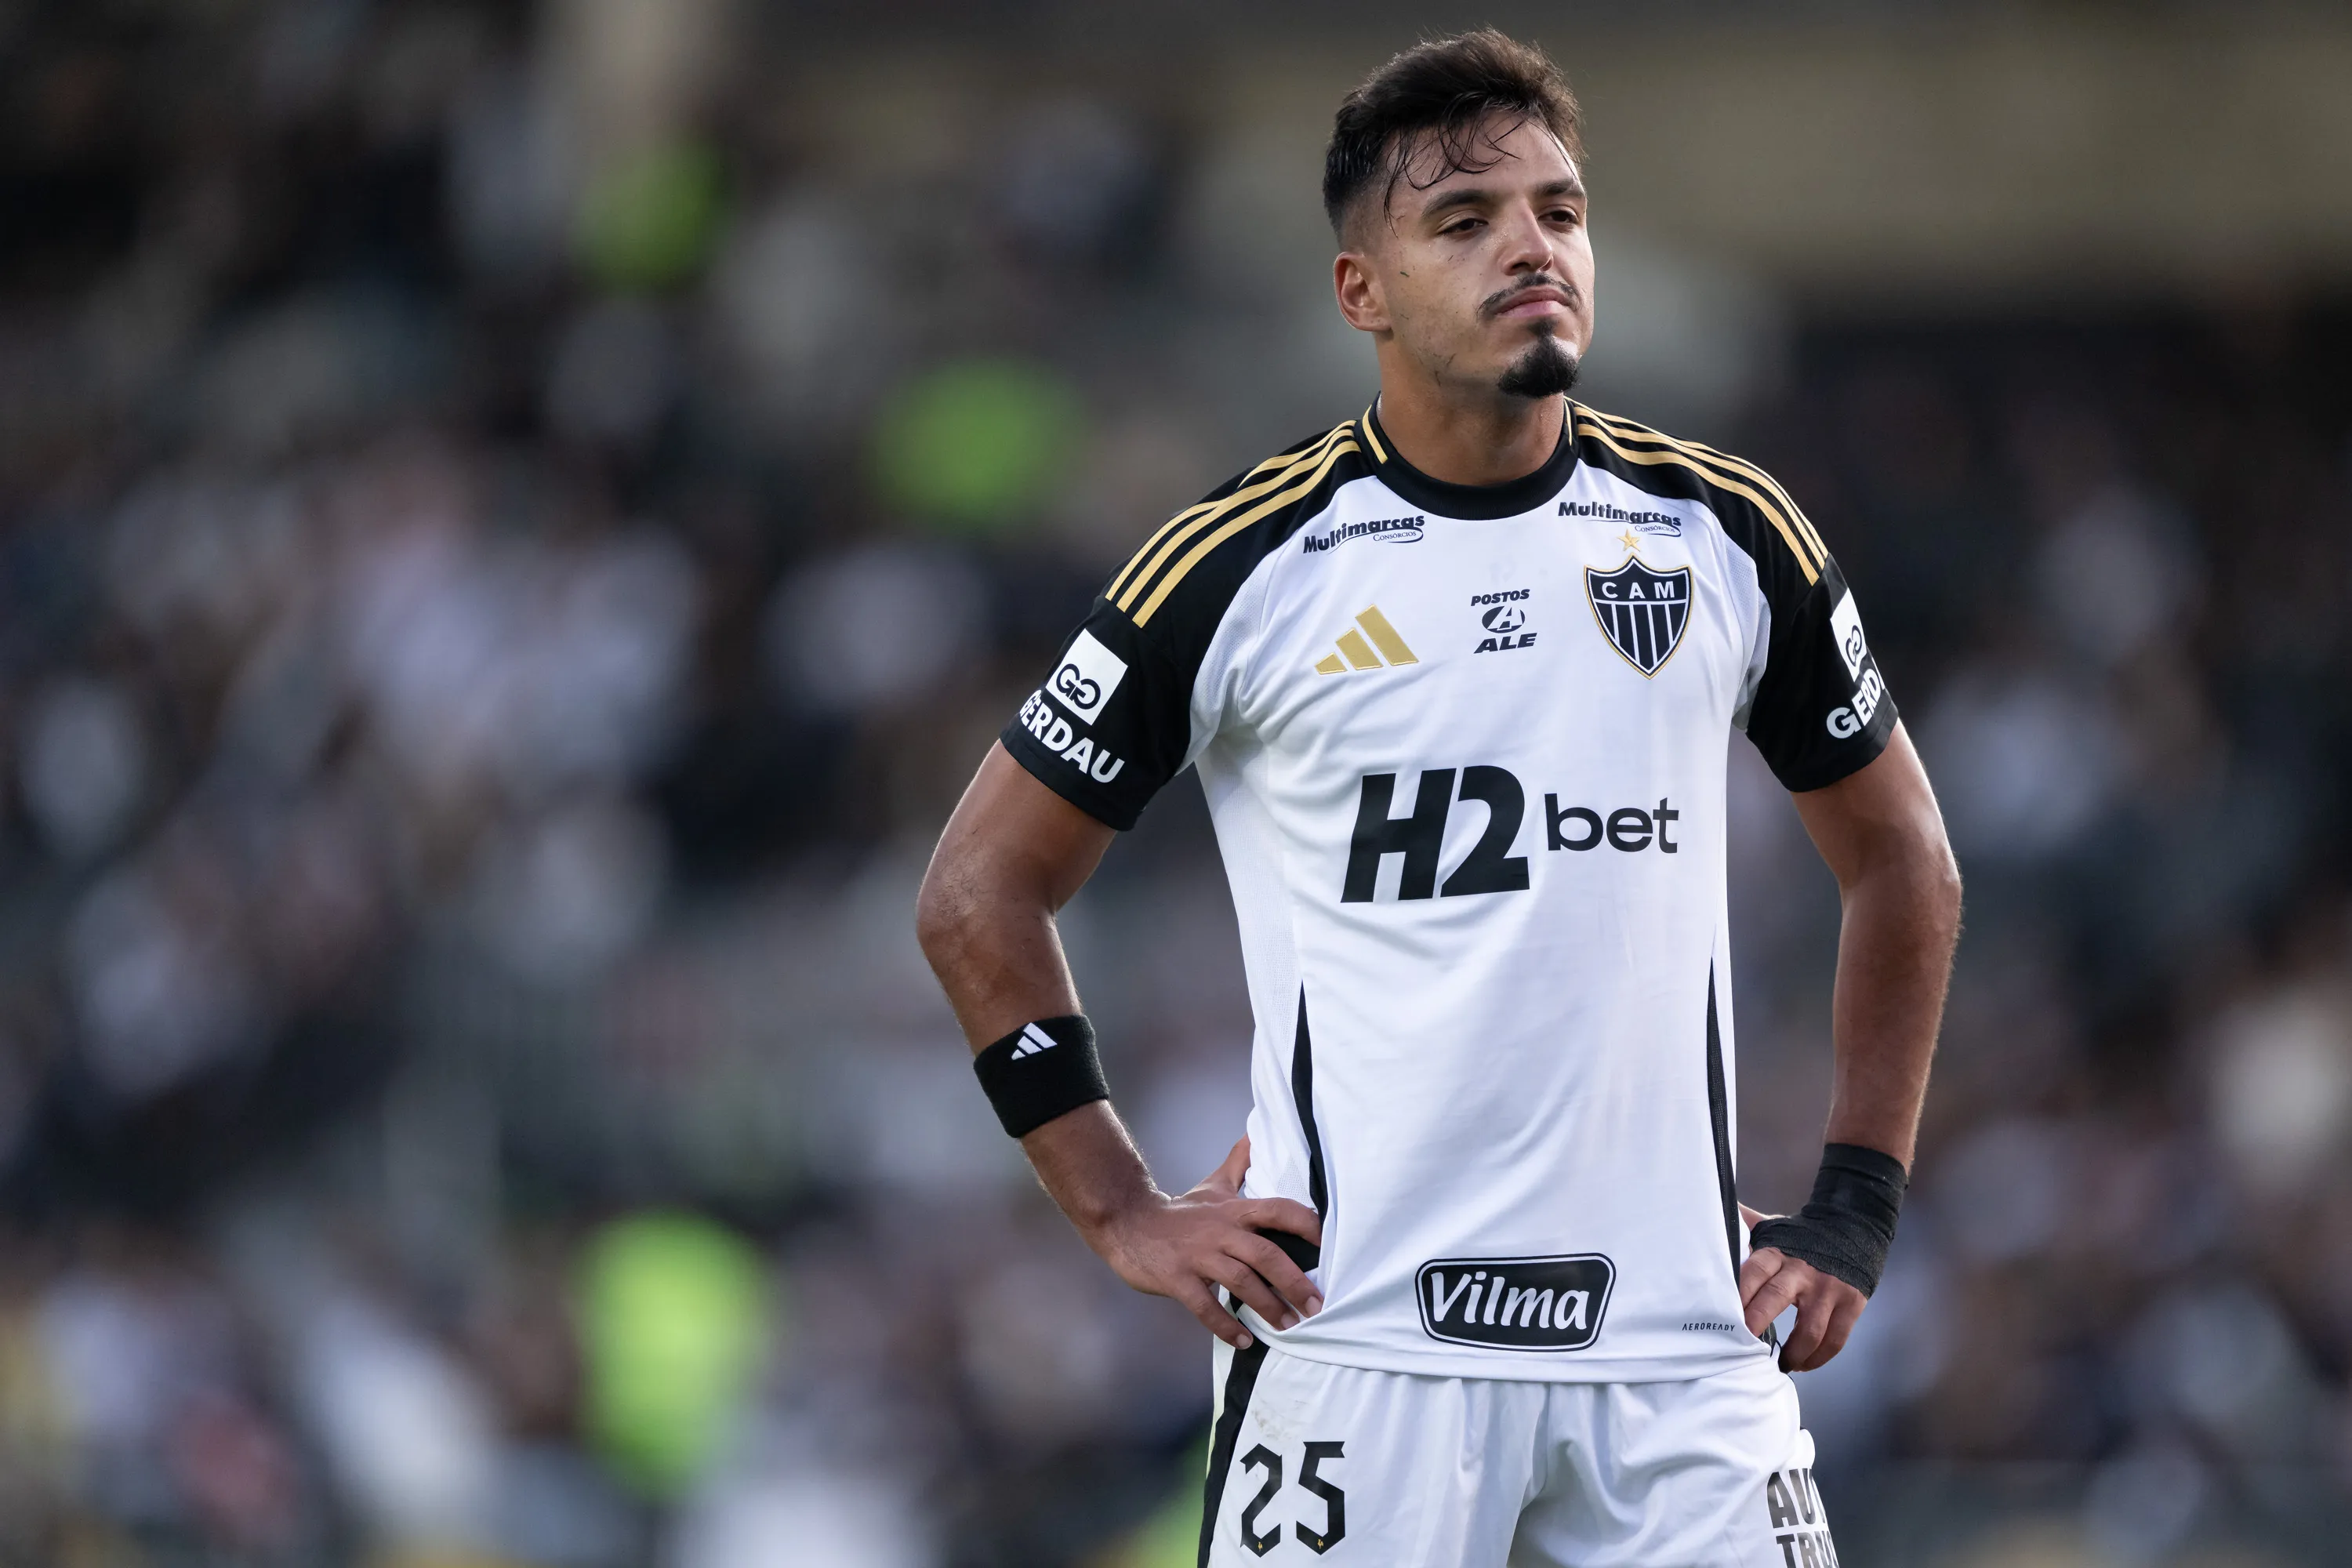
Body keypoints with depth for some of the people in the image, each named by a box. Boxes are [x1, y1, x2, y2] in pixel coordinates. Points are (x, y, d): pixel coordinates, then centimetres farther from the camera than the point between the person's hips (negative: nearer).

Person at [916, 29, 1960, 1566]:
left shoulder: (1728, 534, 7)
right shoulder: (1245, 568, -1)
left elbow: (1904, 871, 20)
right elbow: (980, 893, 7)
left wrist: (1855, 1209, 12)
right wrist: (1127, 1212, 1)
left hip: (1673, 1345, 2)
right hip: (1359, 1345, -2)